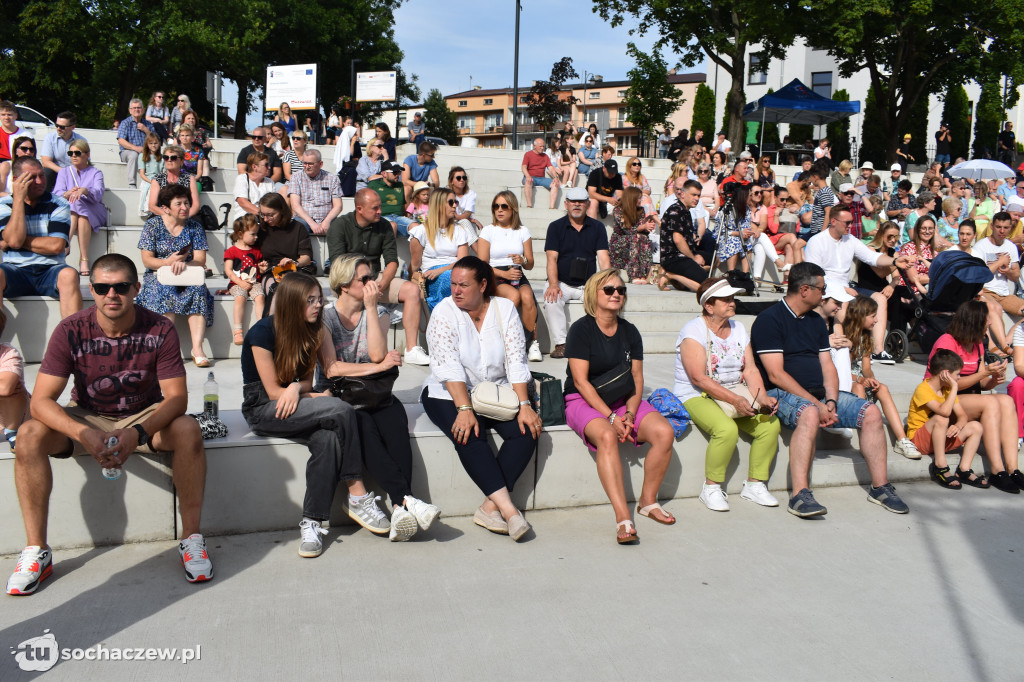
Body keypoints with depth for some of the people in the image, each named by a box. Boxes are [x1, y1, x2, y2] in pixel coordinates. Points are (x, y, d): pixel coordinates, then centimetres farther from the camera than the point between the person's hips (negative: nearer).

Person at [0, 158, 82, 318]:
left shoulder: (59, 204, 7)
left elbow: (56, 246, -6)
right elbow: (14, 240, -10)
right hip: (15, 270, 0)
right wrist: (19, 198, -6)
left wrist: (19, 242, -4)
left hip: (50, 270, 0)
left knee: (69, 275, -33)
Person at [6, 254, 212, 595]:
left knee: (188, 430, -31)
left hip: (145, 416, -1)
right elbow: (41, 400, -20)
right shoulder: (71, 331, -16)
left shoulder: (159, 330, -16)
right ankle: (36, 551, -16)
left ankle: (191, 539, -20)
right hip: (86, 418, 1)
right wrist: (85, 435, -38)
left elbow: (177, 397, -19)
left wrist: (138, 434, -38)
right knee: (29, 435, -27)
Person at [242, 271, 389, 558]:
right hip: (263, 410, -6)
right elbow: (273, 391, -13)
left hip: (294, 405, 6)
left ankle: (312, 522, -26)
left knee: (328, 439, -30)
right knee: (342, 411, -27)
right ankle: (358, 497, -17)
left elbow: (306, 382, 8)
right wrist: (318, 398, -10)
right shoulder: (263, 332, -13)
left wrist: (297, 388, -16)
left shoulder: (311, 331, 7)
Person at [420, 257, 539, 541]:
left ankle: (490, 507, -23)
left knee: (527, 429, -22)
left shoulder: (505, 308, 0)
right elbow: (449, 366, -19)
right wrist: (465, 409, -30)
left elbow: (516, 361, -6)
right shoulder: (445, 311, -8)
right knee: (469, 435, -31)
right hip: (449, 395, -3)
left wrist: (524, 406, -17)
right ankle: (507, 508, -32)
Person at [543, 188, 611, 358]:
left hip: (589, 284, 2)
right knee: (551, 300, -32)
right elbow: (552, 258, -6)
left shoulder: (597, 228, 8)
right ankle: (560, 343, -24)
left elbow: (603, 258, 0)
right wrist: (553, 285, -24)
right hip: (562, 283, -1)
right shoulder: (556, 227, 4)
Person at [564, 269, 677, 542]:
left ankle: (648, 501, -2)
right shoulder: (581, 329, -6)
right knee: (607, 436, -36)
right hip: (584, 401, -5)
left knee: (665, 431, -19)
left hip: (624, 401, 5)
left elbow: (637, 378, 6)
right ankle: (622, 517, -37)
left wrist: (630, 413, -12)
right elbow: (580, 381, -13)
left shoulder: (629, 331, 10)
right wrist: (610, 417, -20)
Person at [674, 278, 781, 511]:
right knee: (727, 429, -33)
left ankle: (755, 484, 1)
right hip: (697, 397, -7)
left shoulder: (738, 329, 12)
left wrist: (762, 397, -13)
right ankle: (711, 488, -12)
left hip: (736, 394, 7)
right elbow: (699, 379, -20)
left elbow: (750, 370, 6)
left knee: (771, 424, -16)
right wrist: (735, 400, -27)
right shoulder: (694, 331, -11)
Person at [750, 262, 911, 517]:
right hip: (782, 394, -7)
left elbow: (827, 366, 13)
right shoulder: (769, 320, -7)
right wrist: (816, 403, -19)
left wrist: (831, 402, -6)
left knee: (871, 412, -8)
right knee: (809, 414, -38)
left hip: (820, 395, 8)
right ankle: (800, 495, -40)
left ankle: (880, 487, 2)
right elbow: (776, 374, -15)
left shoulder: (816, 321, 19)